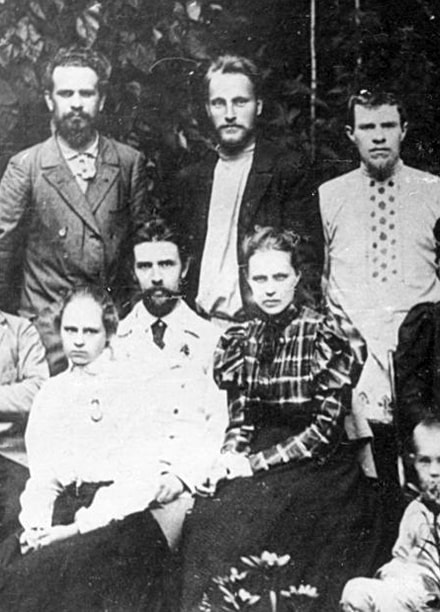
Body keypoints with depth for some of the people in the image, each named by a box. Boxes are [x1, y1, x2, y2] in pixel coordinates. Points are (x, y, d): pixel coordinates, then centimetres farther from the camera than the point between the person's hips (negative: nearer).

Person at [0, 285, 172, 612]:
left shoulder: (133, 387, 1)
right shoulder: (51, 393, 19)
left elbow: (141, 480, -8)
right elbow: (41, 475, 16)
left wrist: (79, 527, -14)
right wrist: (36, 526, -3)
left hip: (118, 517, -5)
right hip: (63, 511, 5)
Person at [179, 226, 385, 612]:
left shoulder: (330, 336, -6)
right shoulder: (240, 341, 10)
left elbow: (325, 429, -9)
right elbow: (240, 417, 12)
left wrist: (255, 463, -14)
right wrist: (230, 456, -9)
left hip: (320, 468, -4)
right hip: (256, 469, 4)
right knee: (203, 519, -19)